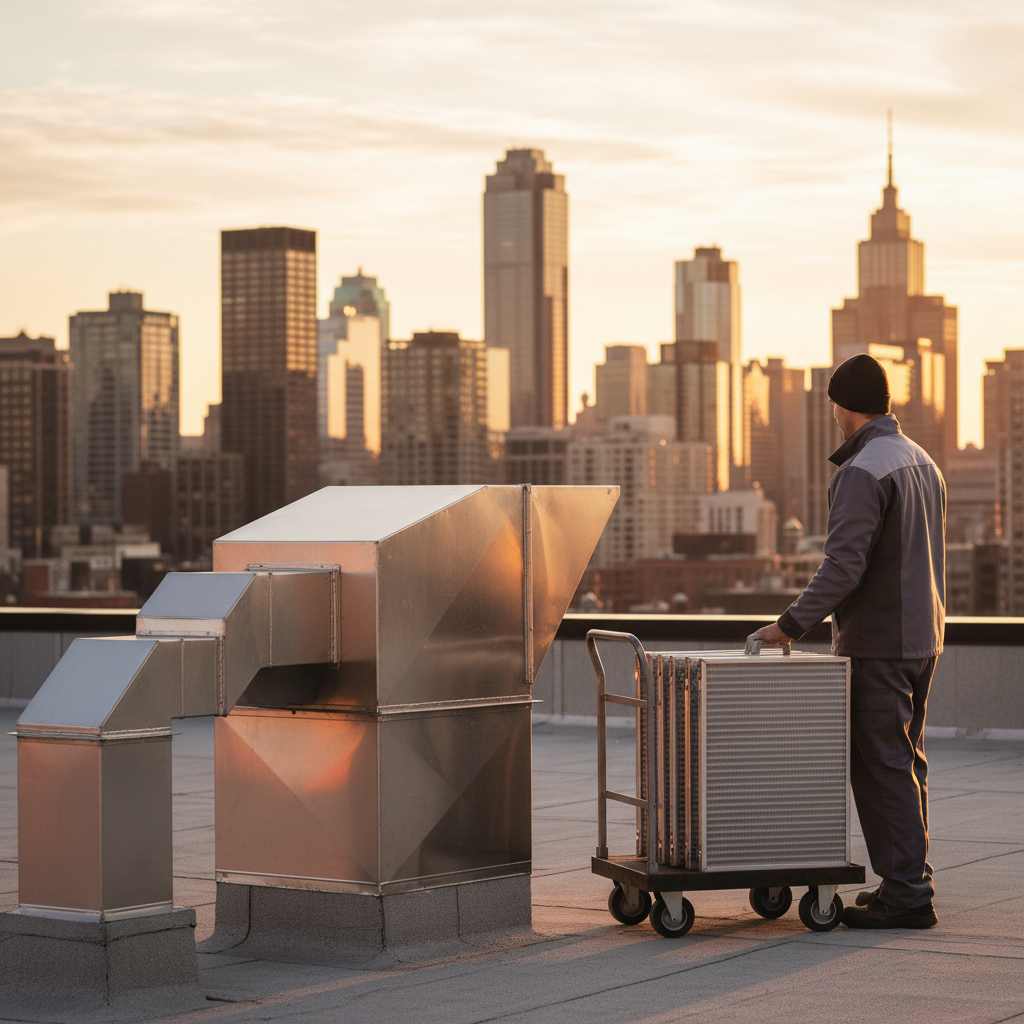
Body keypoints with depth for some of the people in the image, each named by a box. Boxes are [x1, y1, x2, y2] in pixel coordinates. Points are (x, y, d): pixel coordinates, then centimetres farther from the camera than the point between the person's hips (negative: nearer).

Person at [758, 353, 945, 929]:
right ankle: (911, 882, 20)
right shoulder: (923, 463, 14)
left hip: (877, 645, -9)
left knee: (882, 768, -6)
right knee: (907, 763, 15)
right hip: (923, 640, 9)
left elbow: (844, 567, -24)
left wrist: (793, 624, -18)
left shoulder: (863, 472, -17)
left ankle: (906, 893, -6)